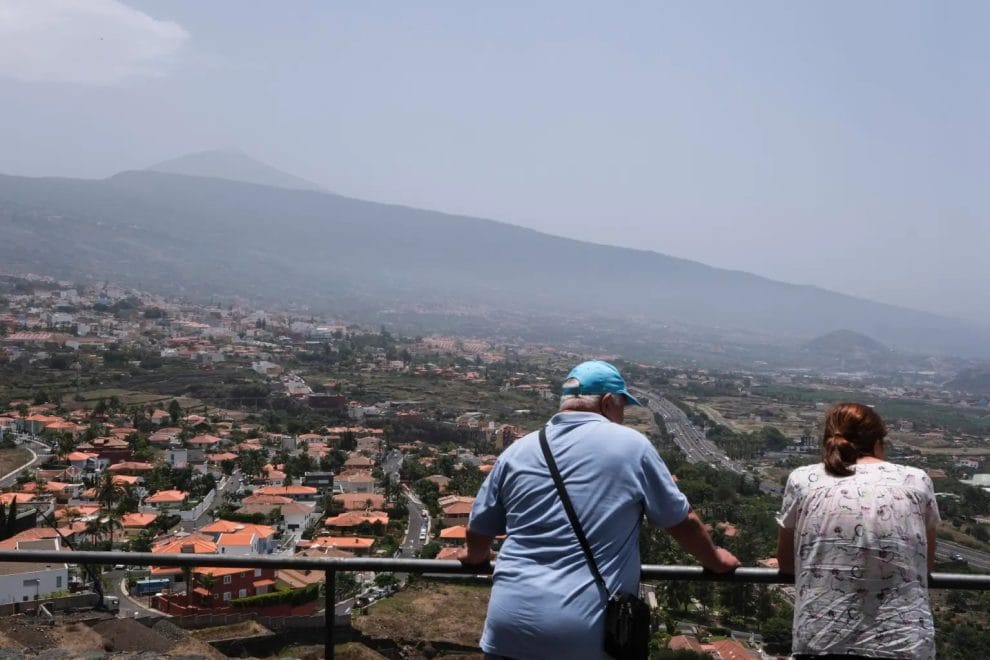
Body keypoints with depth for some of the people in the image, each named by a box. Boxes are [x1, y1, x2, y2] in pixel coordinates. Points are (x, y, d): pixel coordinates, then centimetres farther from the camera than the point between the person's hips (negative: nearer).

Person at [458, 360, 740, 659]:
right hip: (586, 634, -2)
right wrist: (714, 559, 29)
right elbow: (683, 521, 9)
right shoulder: (631, 445, 0)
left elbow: (479, 531, 18)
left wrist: (475, 555, 40)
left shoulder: (517, 451, 8)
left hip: (509, 627, 2)